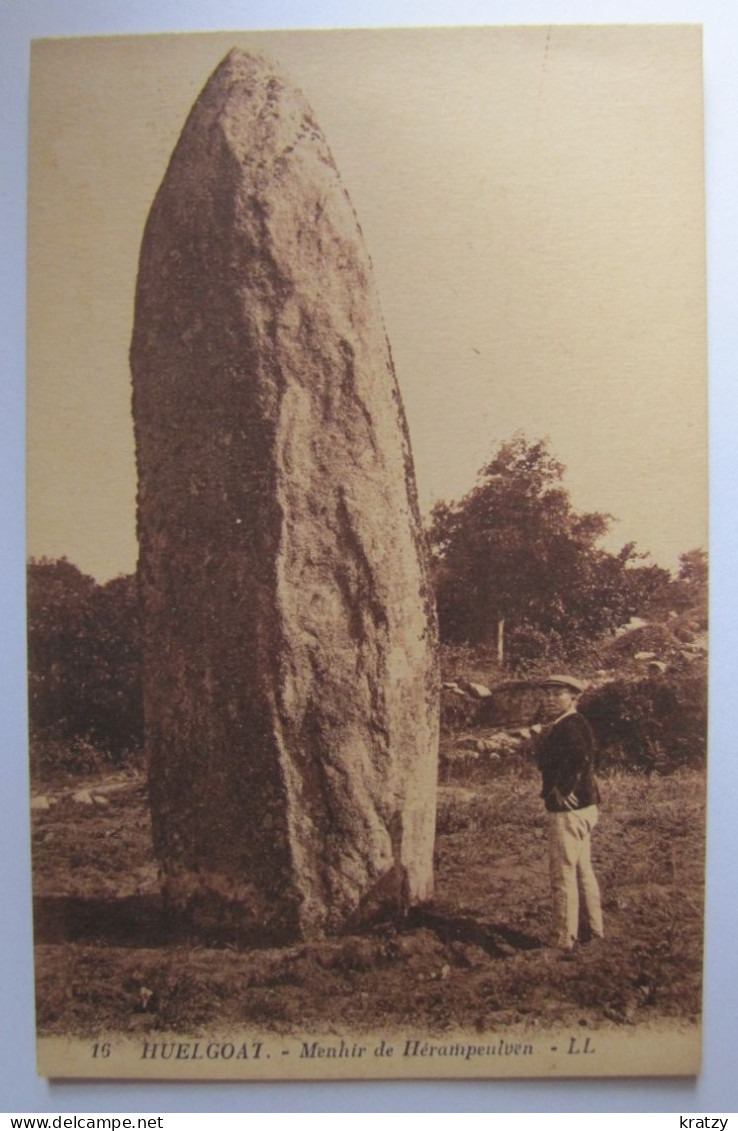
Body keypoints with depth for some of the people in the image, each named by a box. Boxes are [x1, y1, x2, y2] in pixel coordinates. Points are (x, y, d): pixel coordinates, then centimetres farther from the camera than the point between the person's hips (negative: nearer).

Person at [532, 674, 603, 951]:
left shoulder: (570, 725, -17)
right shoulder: (563, 725, 15)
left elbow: (581, 757, -35)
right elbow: (547, 761, 14)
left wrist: (564, 791, -25)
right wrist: (541, 736, 1)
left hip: (568, 811, -11)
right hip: (581, 808, 11)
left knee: (563, 875, -2)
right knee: (582, 871, 19)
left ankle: (564, 941, 6)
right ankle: (593, 931, 31)